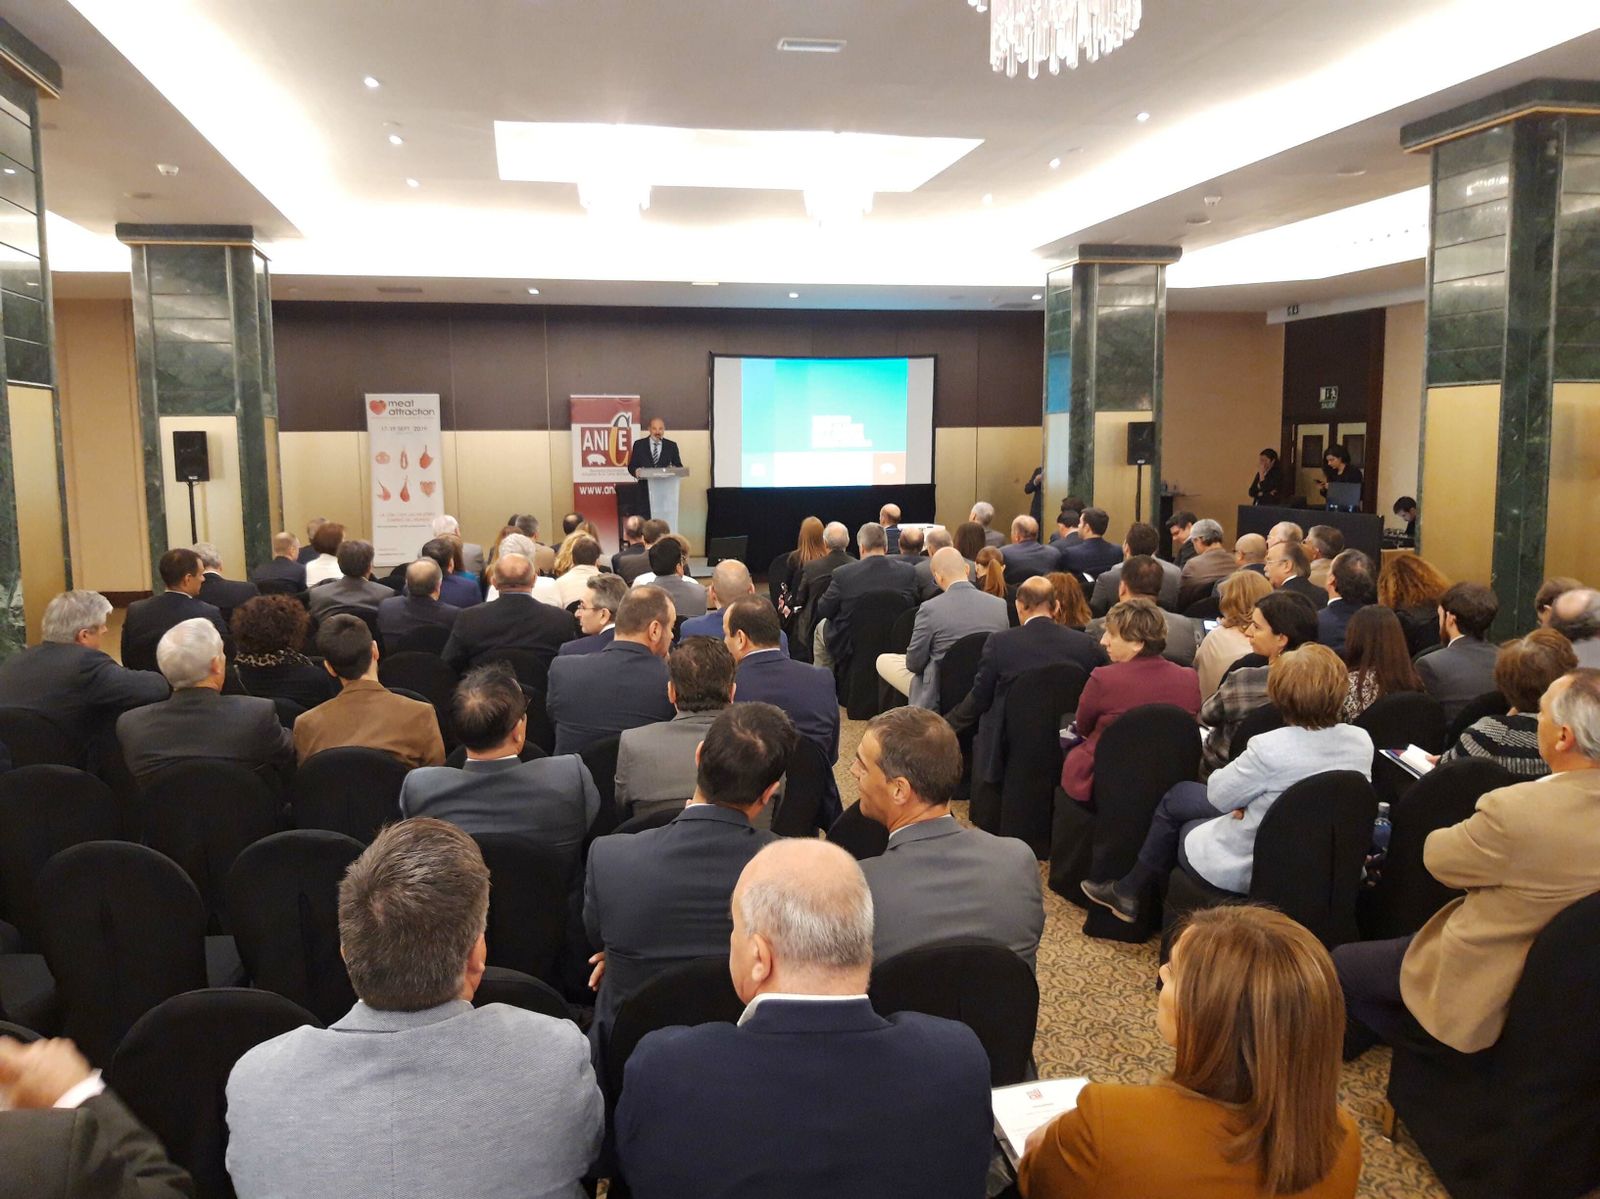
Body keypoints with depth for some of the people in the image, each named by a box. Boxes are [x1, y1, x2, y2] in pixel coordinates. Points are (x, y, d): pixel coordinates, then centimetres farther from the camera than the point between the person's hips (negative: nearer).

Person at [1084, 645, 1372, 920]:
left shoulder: (1270, 748, -32)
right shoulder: (1361, 740, -12)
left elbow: (1219, 794, -15)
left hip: (1249, 870, -6)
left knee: (1178, 796, 23)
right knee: (1179, 796, 23)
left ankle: (1130, 891, 38)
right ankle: (1131, 889, 34)